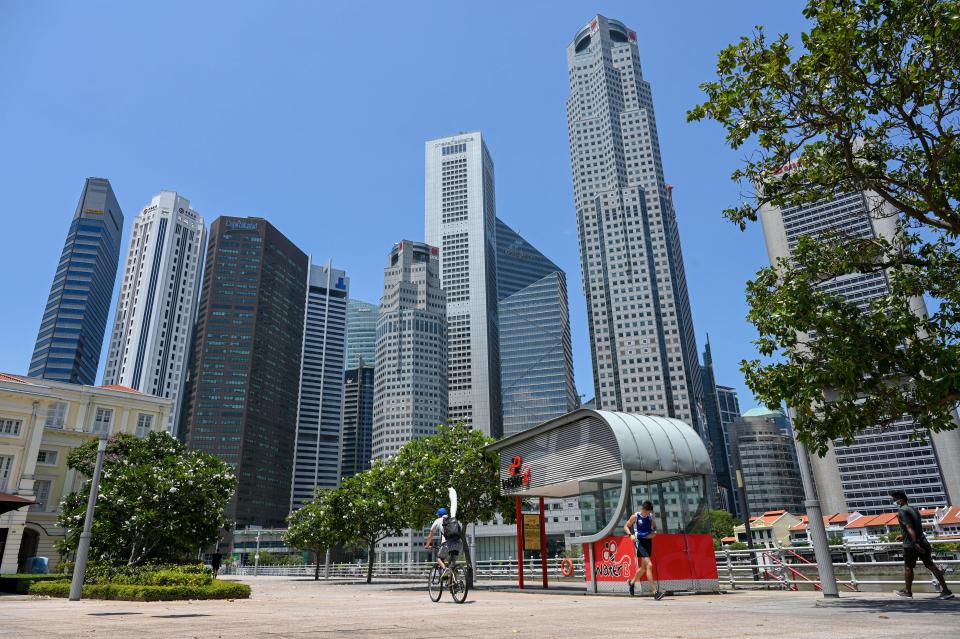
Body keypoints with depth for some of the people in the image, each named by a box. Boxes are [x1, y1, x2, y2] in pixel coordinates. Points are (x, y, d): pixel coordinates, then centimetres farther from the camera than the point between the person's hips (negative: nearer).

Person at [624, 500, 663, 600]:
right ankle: (655, 592, -17)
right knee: (649, 565, -18)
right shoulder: (635, 516, -9)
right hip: (639, 542, -6)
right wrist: (631, 534, -17)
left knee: (643, 567, 17)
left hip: (648, 542, 6)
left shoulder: (651, 516, 4)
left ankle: (632, 582, 42)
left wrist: (654, 532, -3)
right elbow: (626, 526, 0)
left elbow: (654, 527, 19)